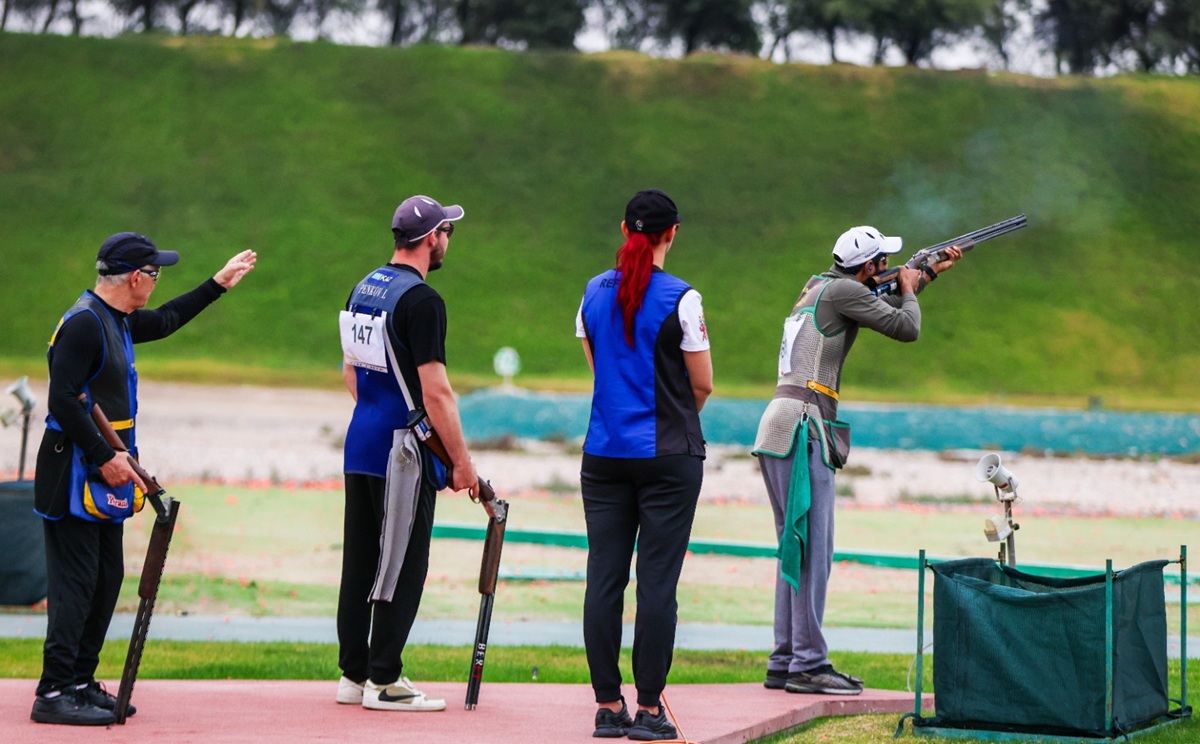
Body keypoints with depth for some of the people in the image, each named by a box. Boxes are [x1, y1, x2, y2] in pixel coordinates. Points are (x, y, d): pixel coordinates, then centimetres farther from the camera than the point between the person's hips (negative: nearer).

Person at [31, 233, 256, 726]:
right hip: (75, 476, -10)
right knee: (76, 582, -10)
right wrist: (105, 458, -22)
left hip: (104, 478, 10)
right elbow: (62, 400, -22)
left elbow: (165, 321, 35)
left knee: (107, 579, 12)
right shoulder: (84, 323, -17)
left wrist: (218, 284, 40)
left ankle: (81, 683, 19)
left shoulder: (117, 320, 14)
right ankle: (53, 693, -9)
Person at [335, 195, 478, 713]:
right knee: (403, 565, -3)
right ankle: (383, 681, -2)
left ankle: (354, 674, 17)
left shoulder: (365, 288, 11)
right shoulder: (421, 300, -16)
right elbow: (435, 390, -19)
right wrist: (462, 461, -14)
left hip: (360, 441, 9)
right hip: (403, 450, -9)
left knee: (360, 561, 12)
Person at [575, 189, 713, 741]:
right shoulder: (680, 299, -9)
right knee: (657, 581, -2)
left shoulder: (595, 293, 5)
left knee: (604, 578, 5)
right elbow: (702, 385, -2)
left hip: (604, 453, 4)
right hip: (668, 456, -4)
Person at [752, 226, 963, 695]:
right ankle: (808, 664, -12)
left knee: (796, 547, 11)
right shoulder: (843, 290, -6)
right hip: (801, 428, -10)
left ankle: (783, 664, 12)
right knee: (812, 547, -10)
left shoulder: (817, 289, 22)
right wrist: (909, 291, 14)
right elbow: (906, 328, -6)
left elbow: (882, 305, 38)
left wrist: (931, 273, 42)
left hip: (781, 427, 10)